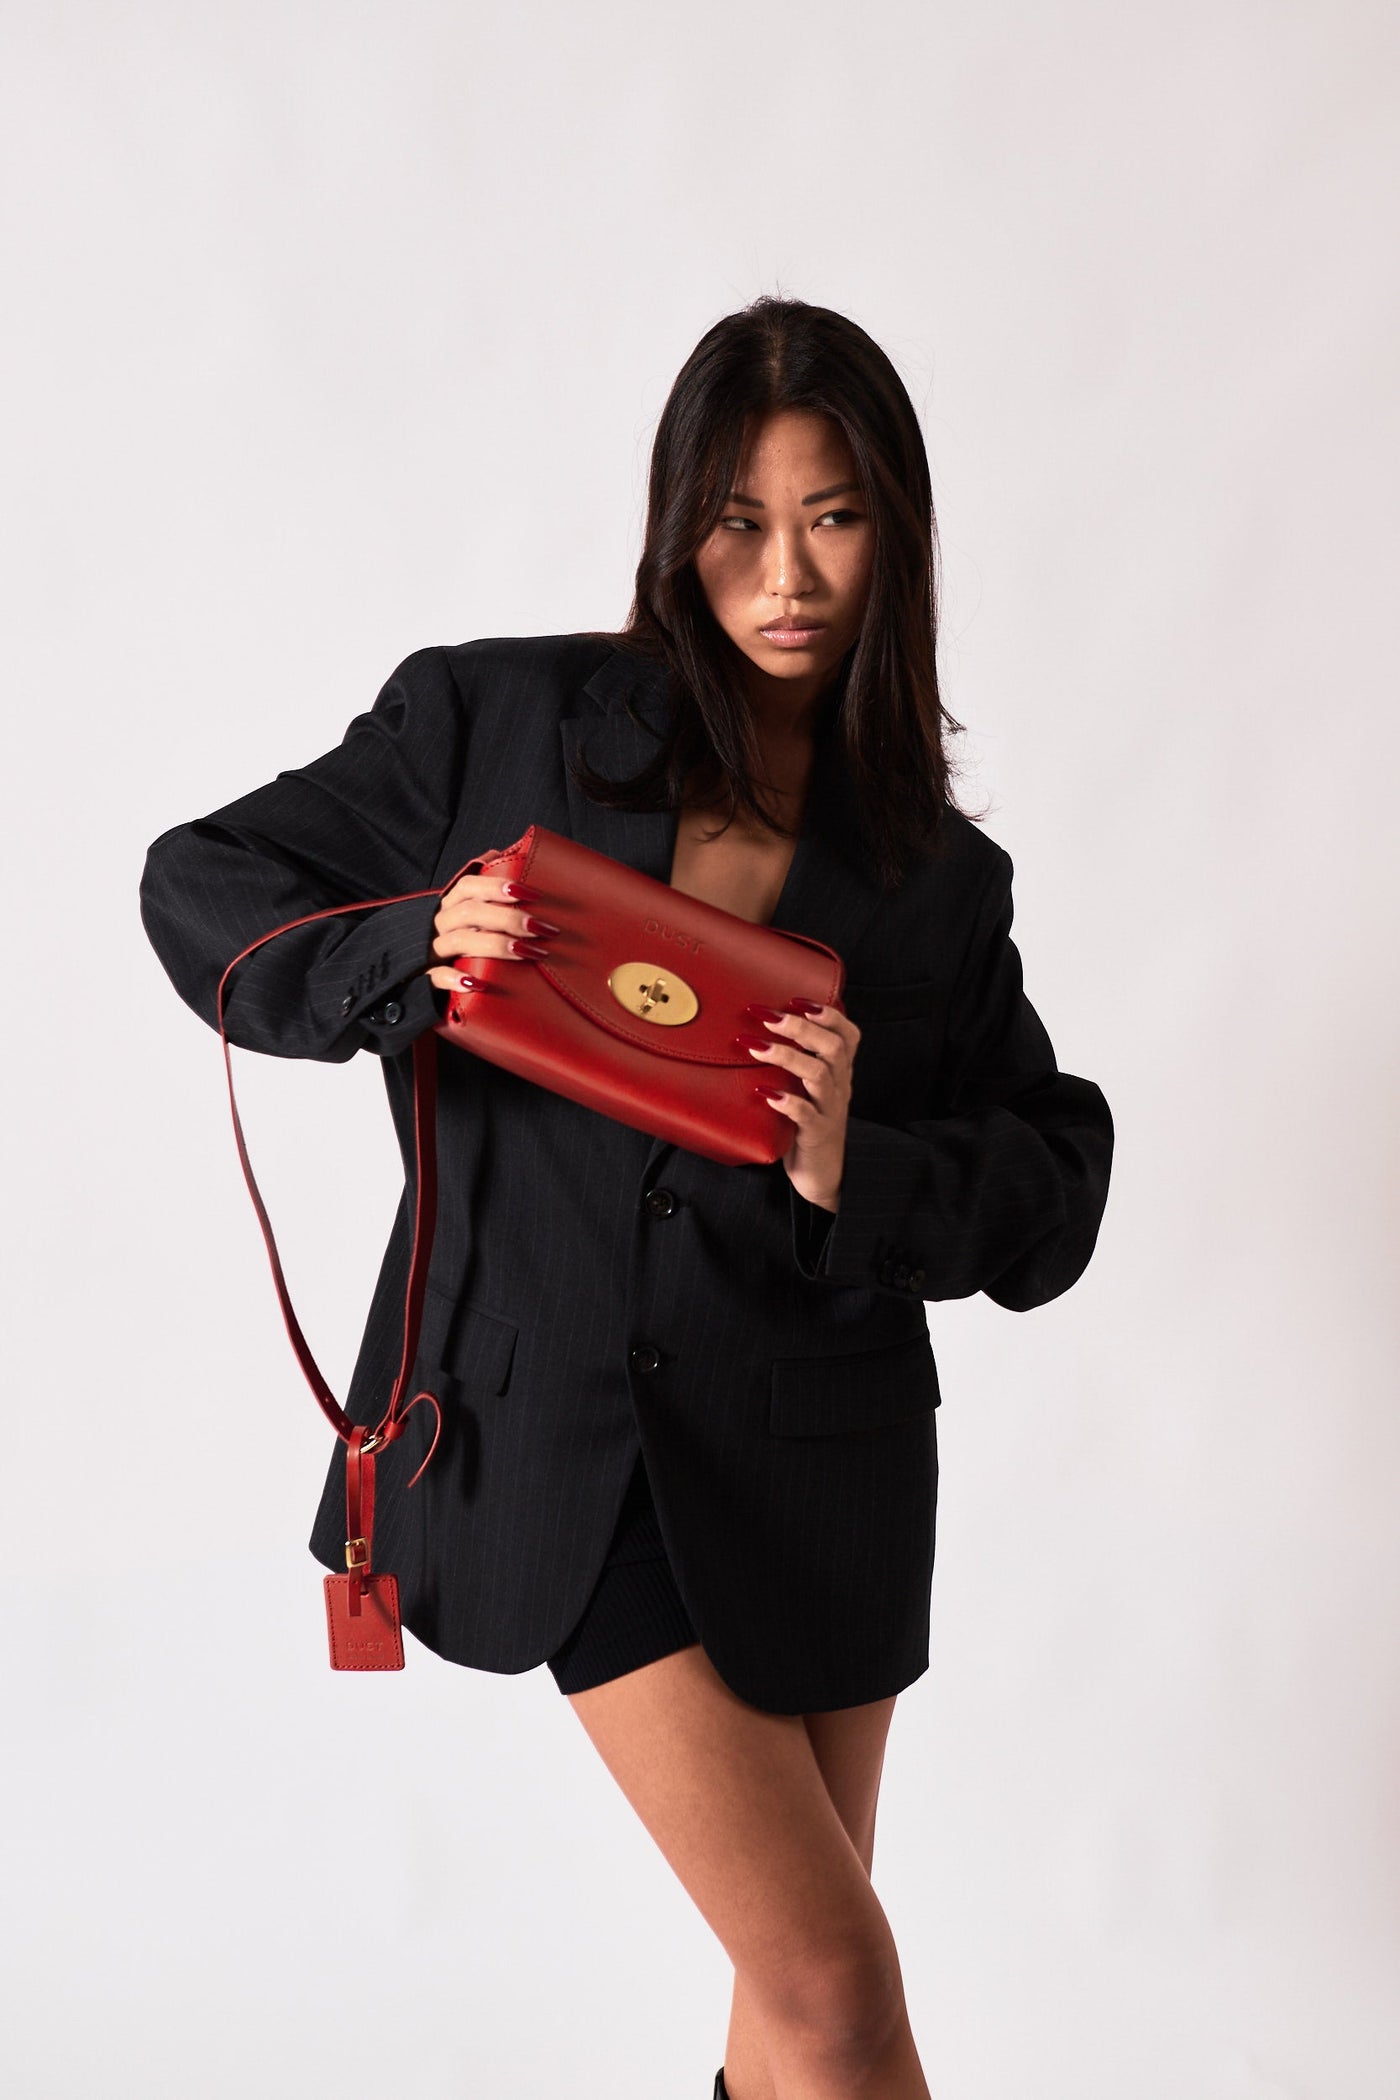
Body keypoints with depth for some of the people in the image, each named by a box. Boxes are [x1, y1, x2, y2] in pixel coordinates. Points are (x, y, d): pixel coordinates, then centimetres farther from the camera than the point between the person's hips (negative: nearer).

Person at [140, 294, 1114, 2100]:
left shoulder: (938, 874, 5)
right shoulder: (501, 720, -1)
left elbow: (1057, 1191, 4)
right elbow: (200, 886, 4)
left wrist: (855, 1171, -16)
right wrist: (407, 959, -15)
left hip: (816, 1453, 3)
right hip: (564, 1426, -3)